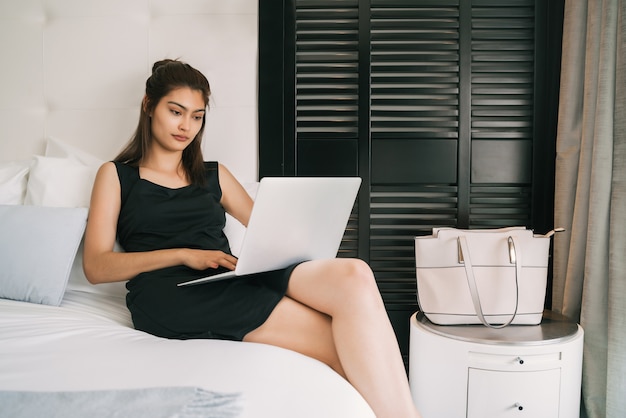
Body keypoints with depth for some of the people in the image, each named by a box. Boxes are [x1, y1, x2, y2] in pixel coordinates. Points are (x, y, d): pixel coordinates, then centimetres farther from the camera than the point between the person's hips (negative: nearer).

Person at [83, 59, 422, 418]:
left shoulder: (214, 175, 27)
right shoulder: (116, 175, 17)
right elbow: (96, 266, 3)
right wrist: (183, 254, -11)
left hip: (234, 281, 4)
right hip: (171, 295, -4)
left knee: (352, 274, -29)